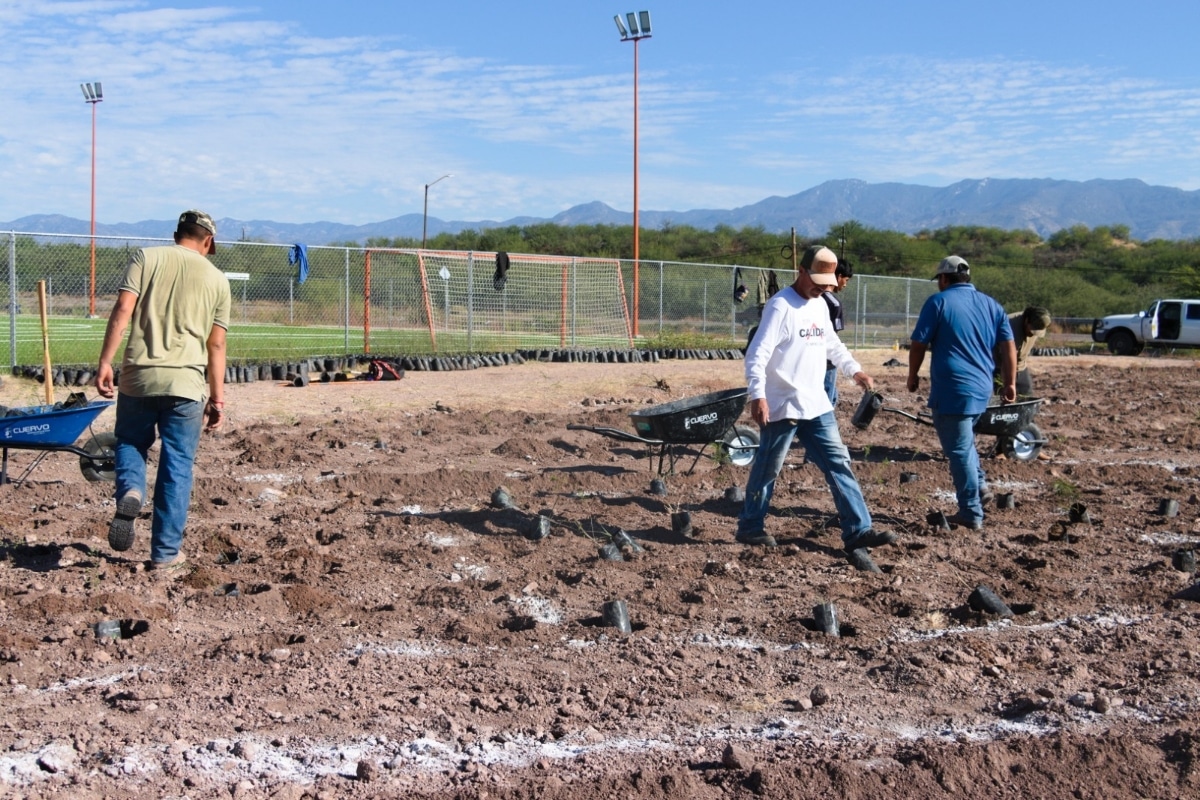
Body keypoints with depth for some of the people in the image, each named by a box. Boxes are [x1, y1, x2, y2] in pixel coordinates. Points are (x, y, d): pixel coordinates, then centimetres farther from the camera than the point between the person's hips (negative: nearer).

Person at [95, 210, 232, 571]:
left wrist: (105, 362, -5)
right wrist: (217, 398, 13)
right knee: (177, 467, 8)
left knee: (129, 443, 21)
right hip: (186, 382, 0)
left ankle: (130, 490, -10)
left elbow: (123, 310, -6)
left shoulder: (146, 257, 7)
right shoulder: (217, 279, 10)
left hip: (138, 376, 0)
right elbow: (216, 344, 9)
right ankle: (165, 552, 10)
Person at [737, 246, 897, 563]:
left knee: (839, 463, 4)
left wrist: (854, 370, 24)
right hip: (783, 406, -8)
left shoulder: (820, 305, 12)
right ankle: (750, 527, 19)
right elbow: (757, 354, -22)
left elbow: (832, 344, 29)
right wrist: (758, 395, -30)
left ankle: (857, 530, 5)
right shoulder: (781, 306, -15)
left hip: (816, 405, 8)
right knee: (768, 469, 4)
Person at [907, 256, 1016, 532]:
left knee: (959, 450, -1)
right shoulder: (991, 304, 11)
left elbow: (919, 345, -5)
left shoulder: (939, 302, -4)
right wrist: (1010, 383, 14)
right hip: (982, 388, 7)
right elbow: (1008, 346, 9)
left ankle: (972, 514, 2)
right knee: (965, 441, 28)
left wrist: (913, 377, 8)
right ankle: (980, 487, 17)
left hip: (952, 390, -6)